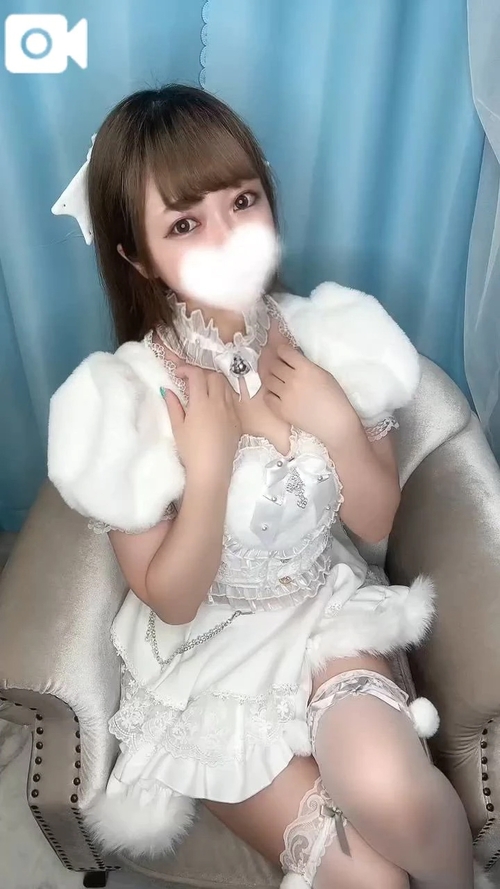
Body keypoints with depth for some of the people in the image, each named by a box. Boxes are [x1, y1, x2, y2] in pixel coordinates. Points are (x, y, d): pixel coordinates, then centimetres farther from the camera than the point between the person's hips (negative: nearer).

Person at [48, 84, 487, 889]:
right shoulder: (121, 398, -20)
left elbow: (377, 525, -2)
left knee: (389, 792, -26)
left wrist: (339, 426, -20)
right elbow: (171, 600, -13)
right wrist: (208, 464, -27)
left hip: (332, 615, 2)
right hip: (208, 654, -1)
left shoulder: (330, 337, -11)